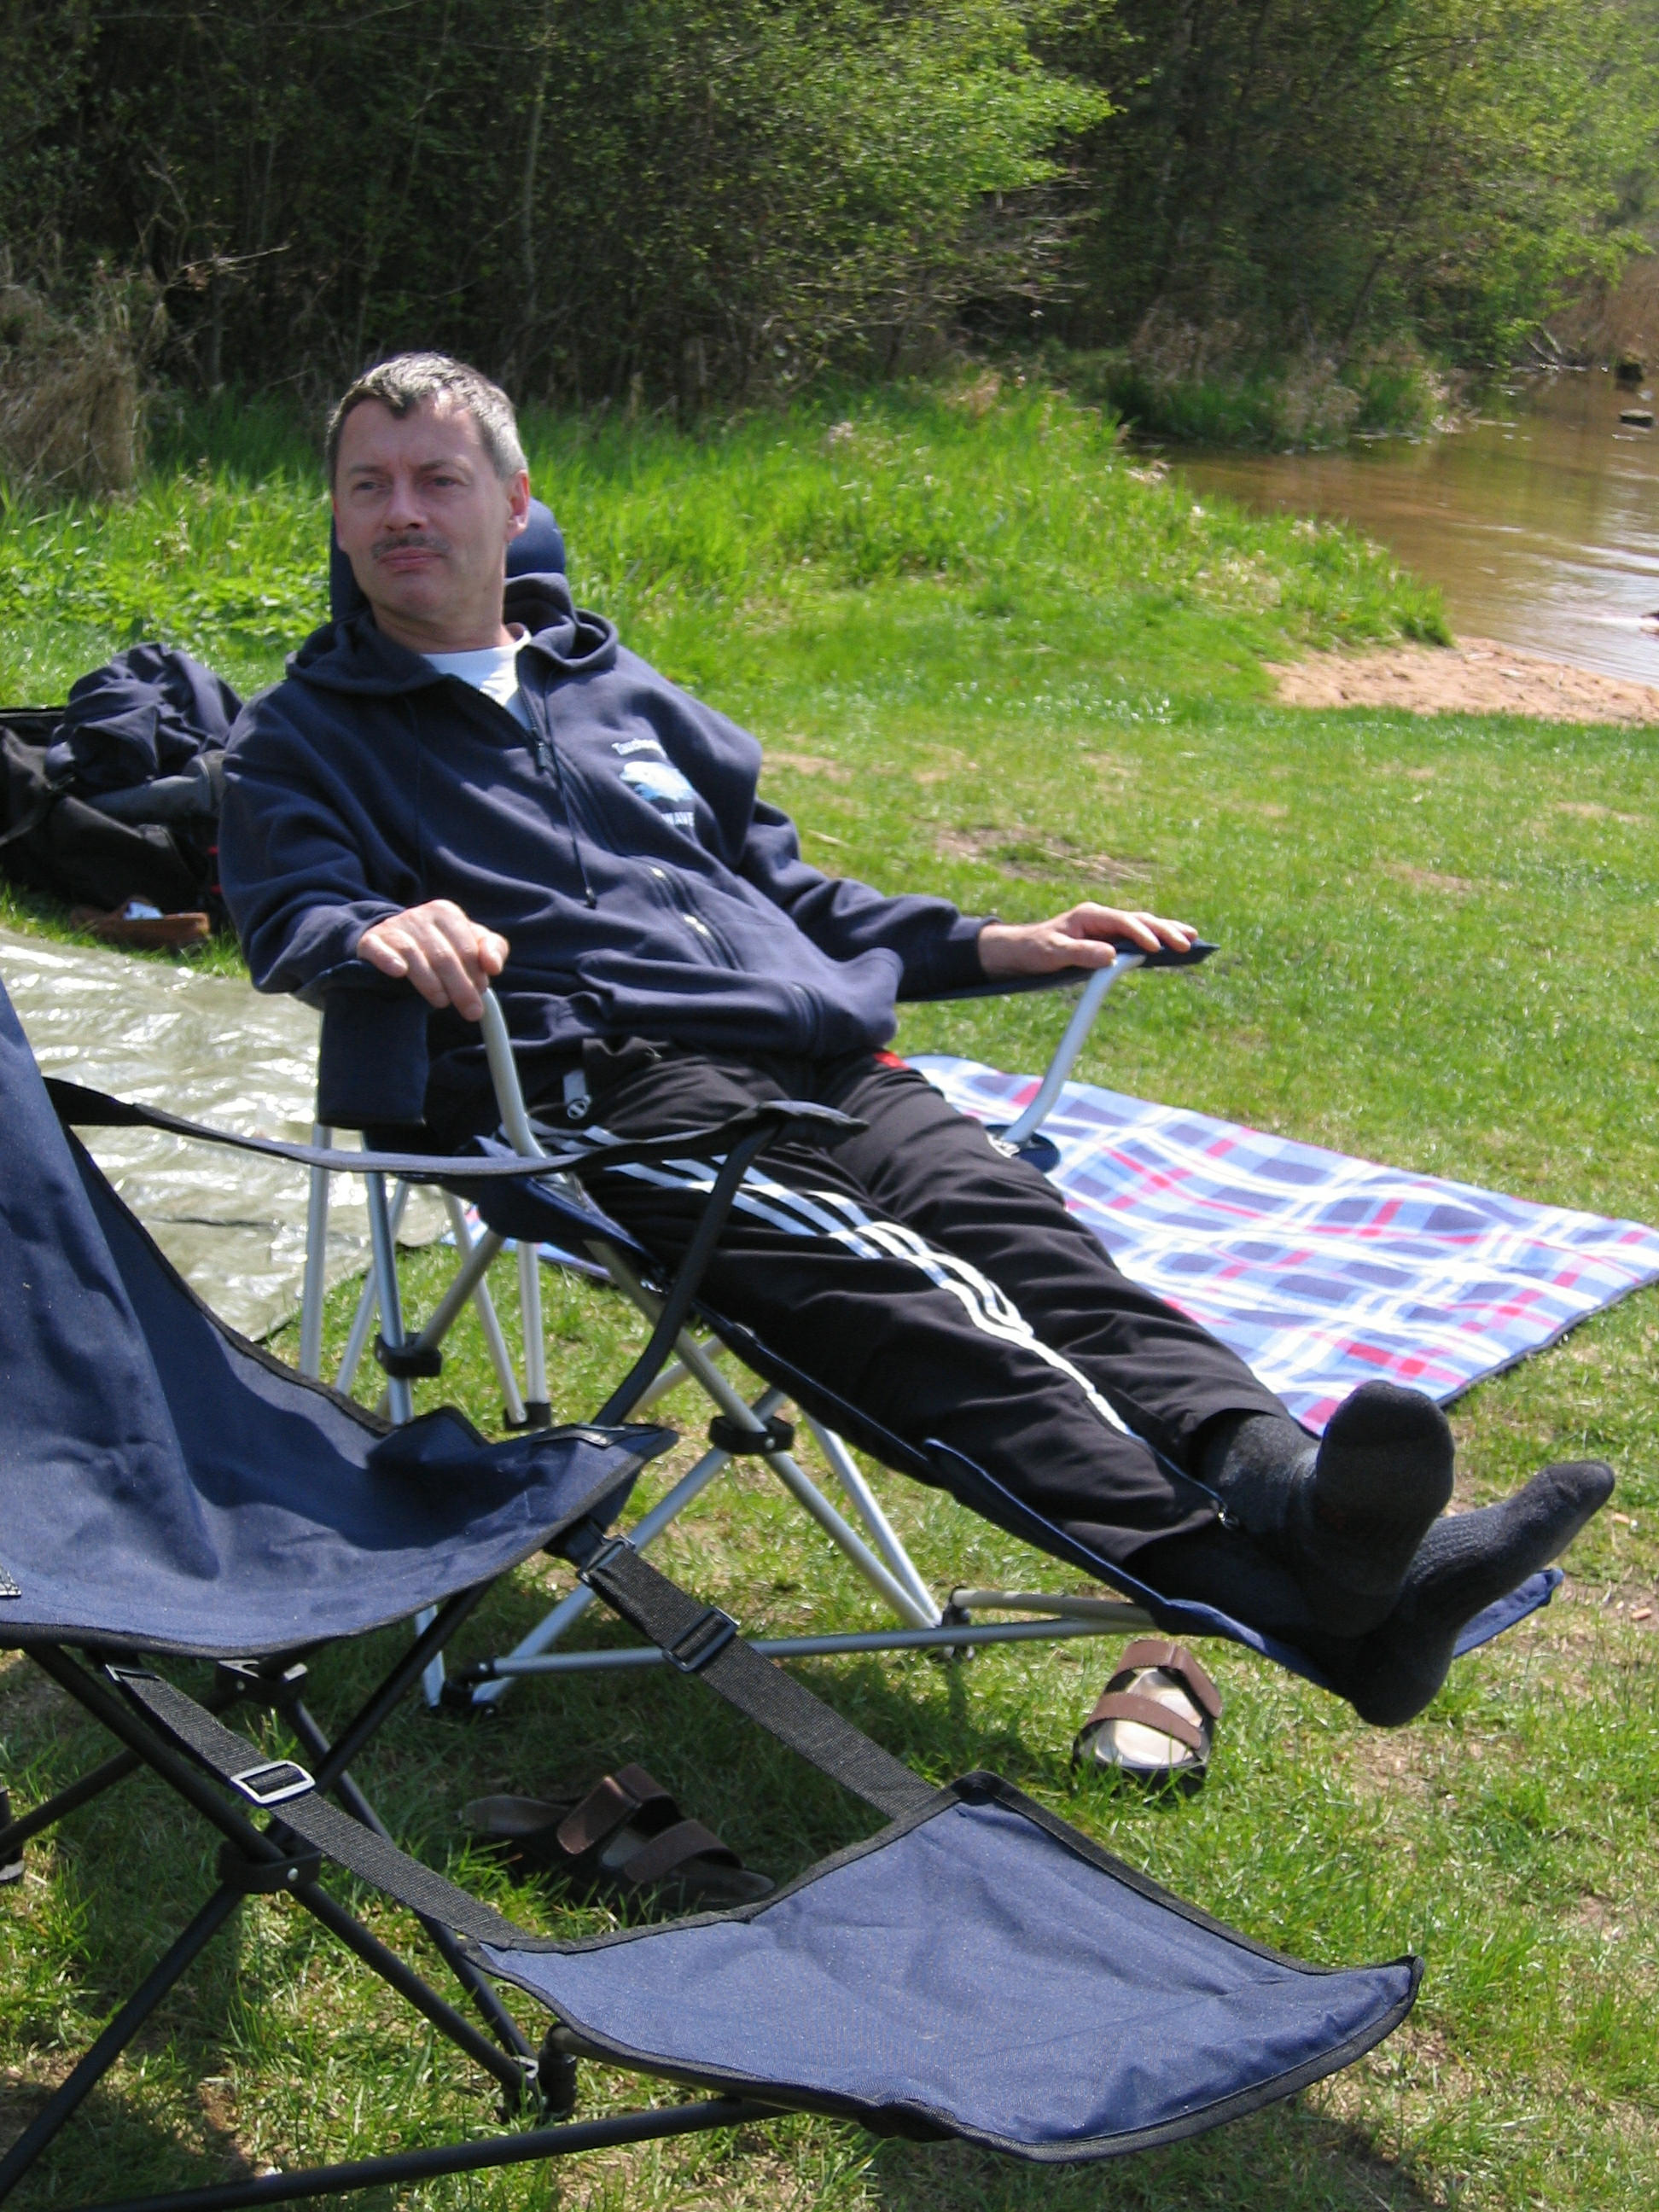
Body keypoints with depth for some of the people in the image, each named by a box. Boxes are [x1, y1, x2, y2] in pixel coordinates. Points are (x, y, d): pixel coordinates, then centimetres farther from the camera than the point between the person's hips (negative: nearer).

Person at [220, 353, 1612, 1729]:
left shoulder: (616, 685, 32)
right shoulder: (304, 737, 18)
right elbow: (288, 927, -2)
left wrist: (995, 946, 24)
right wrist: (372, 935, -27)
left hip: (822, 1054, 5)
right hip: (607, 1086, -5)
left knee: (1014, 1232, -26)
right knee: (886, 1283, -32)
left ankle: (1278, 1478, -50)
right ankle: (1239, 1573, -53)